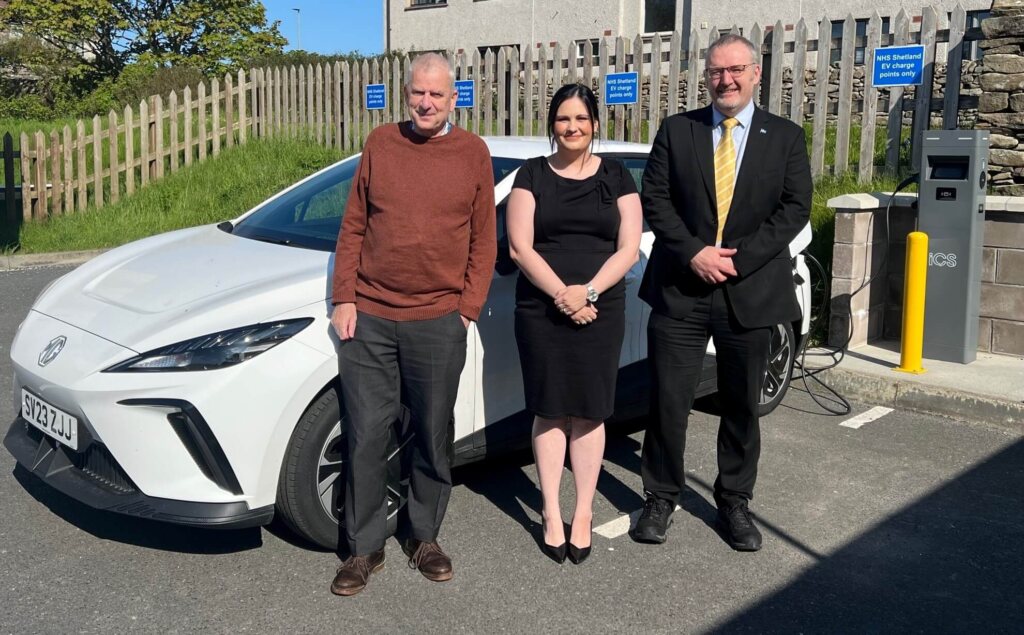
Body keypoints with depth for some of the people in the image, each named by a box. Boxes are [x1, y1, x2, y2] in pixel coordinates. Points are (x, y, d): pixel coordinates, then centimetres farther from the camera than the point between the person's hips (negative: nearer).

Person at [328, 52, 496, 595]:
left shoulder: (473, 153, 3)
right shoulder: (380, 144, 6)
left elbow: (484, 240, 5)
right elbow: (353, 228, 8)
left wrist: (468, 307, -2)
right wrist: (344, 299, 2)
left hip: (439, 321, -1)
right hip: (369, 317, 1)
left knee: (433, 438, 10)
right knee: (365, 437, 3)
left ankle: (424, 537, 28)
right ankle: (365, 547, 19)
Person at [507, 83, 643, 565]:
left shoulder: (616, 176, 7)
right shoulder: (532, 175, 5)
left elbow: (628, 248, 0)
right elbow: (519, 247, -4)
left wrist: (588, 291, -14)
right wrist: (561, 294, -15)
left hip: (601, 311, 1)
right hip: (541, 310, 0)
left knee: (589, 413, 4)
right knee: (550, 412, 4)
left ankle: (583, 515, 14)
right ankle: (551, 515, 14)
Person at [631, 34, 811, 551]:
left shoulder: (785, 137, 5)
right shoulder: (676, 130, 5)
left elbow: (795, 208, -3)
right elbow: (655, 199, 0)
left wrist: (737, 257, -13)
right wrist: (695, 252, -14)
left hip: (749, 291, 1)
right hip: (680, 290, 0)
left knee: (742, 406, 11)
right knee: (668, 401, 2)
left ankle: (734, 502, 27)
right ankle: (661, 497, 20)